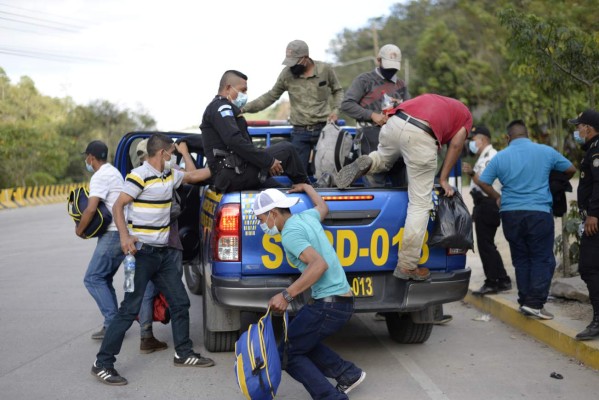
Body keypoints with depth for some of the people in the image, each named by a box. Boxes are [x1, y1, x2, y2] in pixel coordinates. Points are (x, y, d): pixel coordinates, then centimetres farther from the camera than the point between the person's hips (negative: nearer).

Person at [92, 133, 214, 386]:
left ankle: (183, 353, 27)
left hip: (163, 252, 9)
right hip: (142, 252, -9)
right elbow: (118, 206, -15)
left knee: (180, 302, 13)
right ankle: (102, 364, -1)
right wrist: (124, 236, -28)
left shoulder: (169, 175, 11)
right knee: (130, 309, -8)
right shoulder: (139, 176, -13)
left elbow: (193, 176, 26)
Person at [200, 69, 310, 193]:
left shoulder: (223, 108, 27)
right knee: (286, 149, -7)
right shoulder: (221, 107, -6)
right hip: (234, 174, -10)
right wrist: (268, 161, -20)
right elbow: (235, 141, -22)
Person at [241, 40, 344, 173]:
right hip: (300, 132, 1)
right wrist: (245, 108, 0)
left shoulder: (325, 69, -3)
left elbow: (338, 91, 12)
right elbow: (271, 96, 7)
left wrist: (336, 110, -6)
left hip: (324, 129, -1)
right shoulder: (287, 74, 0)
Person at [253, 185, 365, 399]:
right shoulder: (305, 216, 10)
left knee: (287, 353, -2)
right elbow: (323, 207, 34)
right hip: (343, 299, 10)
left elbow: (320, 264, -28)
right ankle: (348, 373, 22)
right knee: (301, 339, 25)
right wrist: (306, 187, 50)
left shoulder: (290, 233, -16)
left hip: (329, 304, -10)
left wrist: (287, 295, -32)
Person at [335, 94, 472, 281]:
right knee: (420, 203, 2)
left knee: (384, 158, 39)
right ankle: (407, 266, 1)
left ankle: (366, 164, 4)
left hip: (395, 121, 5)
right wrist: (443, 179, 20)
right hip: (421, 136, -5)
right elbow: (455, 145, 16)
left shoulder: (433, 100, 41)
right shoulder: (466, 116, 28)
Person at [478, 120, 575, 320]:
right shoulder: (546, 152, 1)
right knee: (542, 259, 1)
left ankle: (524, 301, 13)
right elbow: (571, 170, 11)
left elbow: (482, 182, 3)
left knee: (520, 259, 12)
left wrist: (498, 198, 18)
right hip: (539, 212, -2)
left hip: (510, 213, 3)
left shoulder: (500, 157, 2)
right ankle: (535, 303, -7)